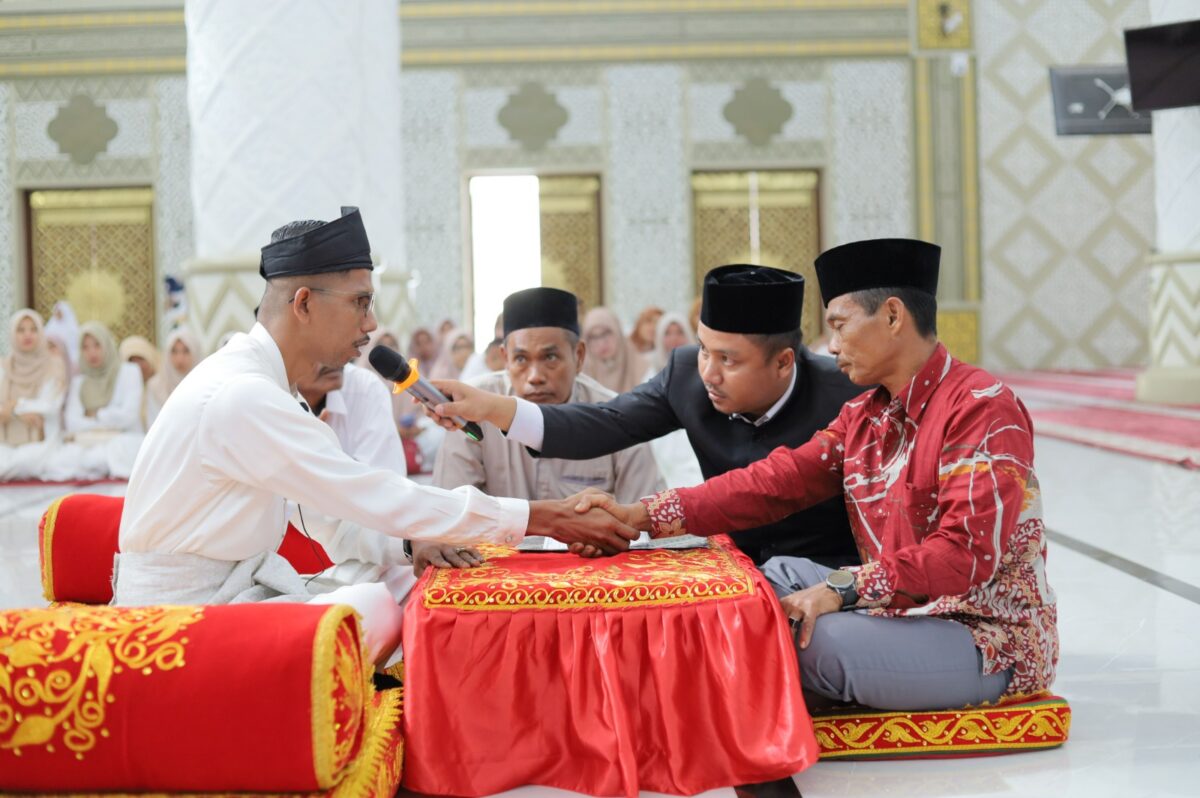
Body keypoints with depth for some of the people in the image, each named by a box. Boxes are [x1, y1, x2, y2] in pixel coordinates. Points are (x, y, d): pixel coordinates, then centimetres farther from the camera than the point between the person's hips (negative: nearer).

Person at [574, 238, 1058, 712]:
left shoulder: (982, 409, -16)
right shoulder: (864, 416, 11)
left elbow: (967, 554, -25)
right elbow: (779, 481, 0)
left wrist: (842, 589, -30)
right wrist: (646, 515, -11)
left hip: (991, 638, -8)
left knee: (824, 638, -25)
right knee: (779, 575, 5)